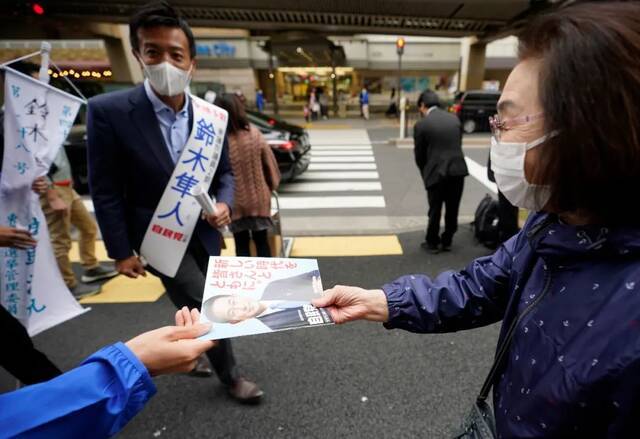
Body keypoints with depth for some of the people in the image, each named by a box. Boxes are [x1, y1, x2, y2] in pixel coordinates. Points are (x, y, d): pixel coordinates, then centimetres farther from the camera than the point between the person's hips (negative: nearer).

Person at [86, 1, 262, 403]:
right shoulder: (109, 111, -17)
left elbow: (225, 171, 5)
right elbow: (106, 190, -12)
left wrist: (224, 205, -16)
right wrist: (122, 252, -10)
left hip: (203, 231, 5)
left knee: (194, 305, 22)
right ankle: (230, 375, 22)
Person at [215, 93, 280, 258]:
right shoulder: (255, 134, -10)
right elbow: (270, 164, -2)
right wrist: (271, 186, 13)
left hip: (236, 203, -2)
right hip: (259, 199, 2)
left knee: (241, 245, 15)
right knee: (261, 241, 16)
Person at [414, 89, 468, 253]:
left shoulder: (421, 125, -6)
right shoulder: (454, 119, 9)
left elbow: (419, 155, 0)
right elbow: (458, 145, 12)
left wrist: (426, 175, 15)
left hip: (437, 172, -4)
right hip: (458, 170, 5)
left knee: (435, 210, 9)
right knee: (452, 210, 15)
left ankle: (432, 243, 23)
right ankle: (447, 241, 28)